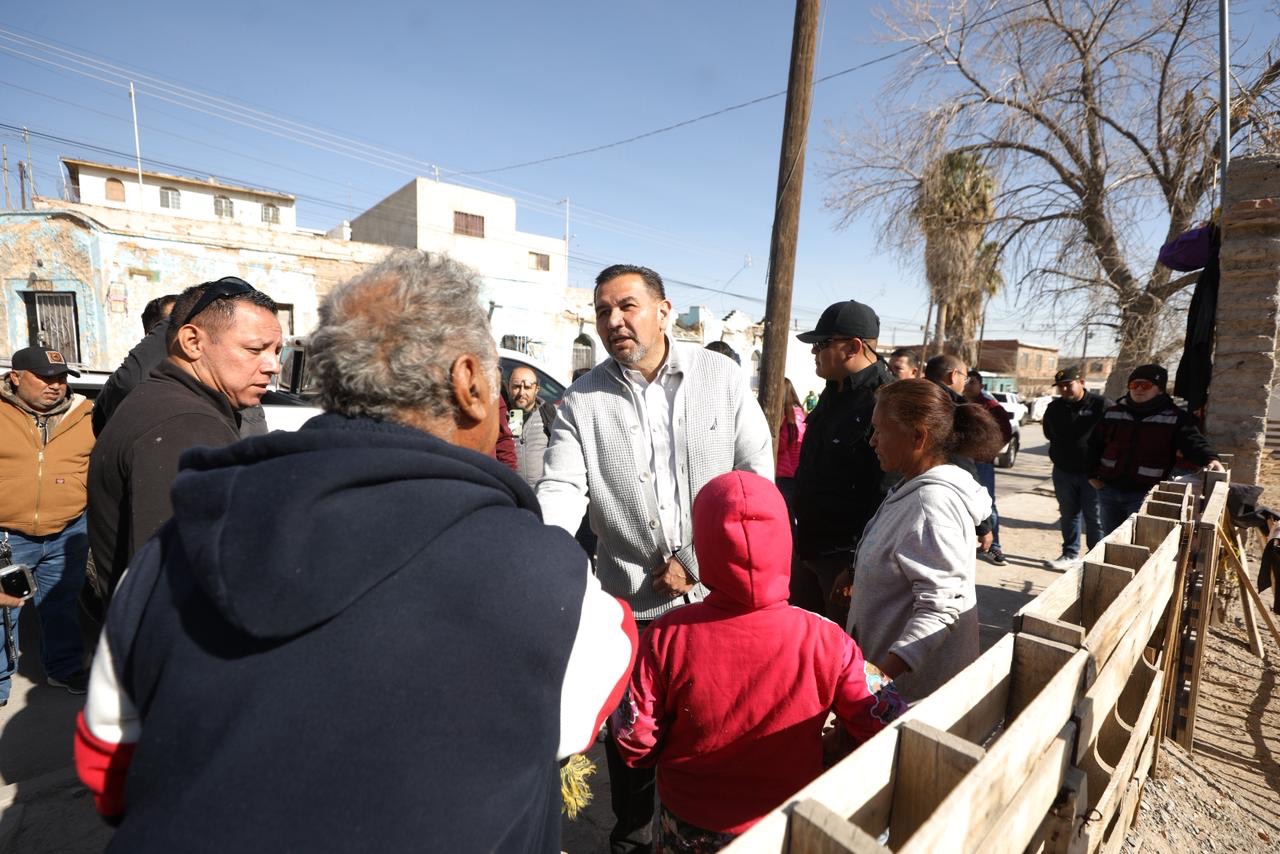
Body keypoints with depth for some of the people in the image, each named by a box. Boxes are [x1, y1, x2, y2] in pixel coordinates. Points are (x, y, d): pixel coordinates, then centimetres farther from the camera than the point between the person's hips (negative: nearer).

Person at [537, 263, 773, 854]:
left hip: (717, 594, 1)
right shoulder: (582, 401, -5)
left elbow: (757, 476, -6)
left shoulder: (721, 377, -5)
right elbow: (560, 490, -13)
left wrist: (697, 562, -10)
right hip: (629, 601, 0)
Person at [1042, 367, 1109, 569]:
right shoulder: (1054, 408, 5)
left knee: (1094, 518, 2)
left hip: (1093, 472, -4)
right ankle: (1070, 554, 23)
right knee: (1068, 515, 13)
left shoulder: (1101, 405, -10)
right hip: (1063, 471, 5)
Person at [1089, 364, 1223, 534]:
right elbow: (1094, 444, 14)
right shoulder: (1113, 411, 7)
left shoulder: (1175, 417, -3)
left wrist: (1210, 459, -37)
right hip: (1108, 490, 4)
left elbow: (1193, 441, -16)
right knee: (1109, 539, 15)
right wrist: (1092, 474, 8)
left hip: (1145, 495, -4)